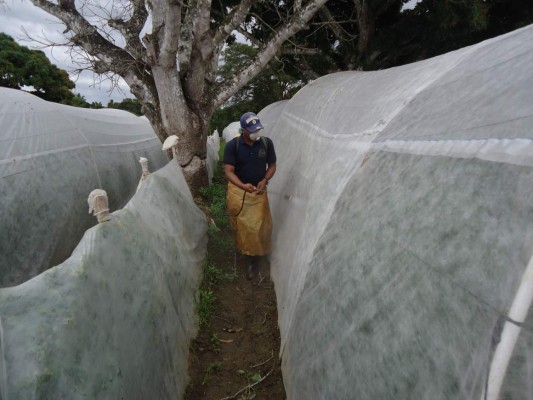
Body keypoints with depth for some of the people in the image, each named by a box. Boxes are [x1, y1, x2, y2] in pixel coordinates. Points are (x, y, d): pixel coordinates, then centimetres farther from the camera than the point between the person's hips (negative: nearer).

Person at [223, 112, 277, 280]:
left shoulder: (266, 143, -9)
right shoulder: (232, 145, -16)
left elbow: (272, 165, 2)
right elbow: (229, 171, -18)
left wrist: (265, 180, -19)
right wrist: (243, 186, -36)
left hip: (258, 191, 1)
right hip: (237, 191, 0)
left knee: (258, 226, 2)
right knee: (241, 226, 15)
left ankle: (254, 260, 22)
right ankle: (246, 252, 43)